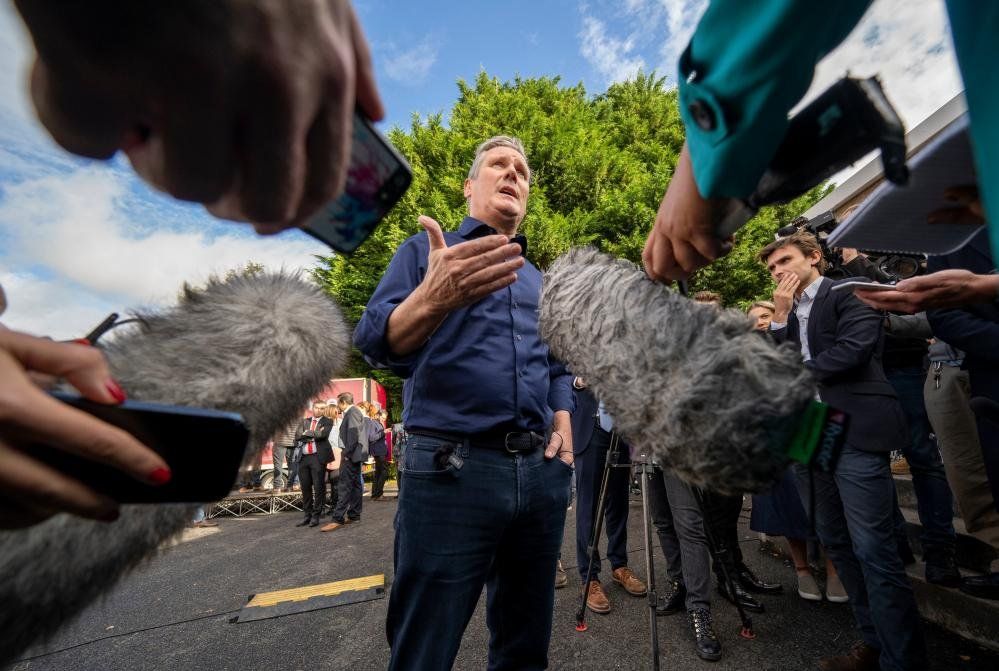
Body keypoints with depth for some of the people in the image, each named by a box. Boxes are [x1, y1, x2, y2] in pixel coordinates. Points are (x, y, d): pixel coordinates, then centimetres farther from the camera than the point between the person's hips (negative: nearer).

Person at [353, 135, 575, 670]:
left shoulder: (539, 280, 21)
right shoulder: (424, 251, 5)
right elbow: (376, 342, -10)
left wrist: (563, 424, 3)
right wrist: (433, 298, -31)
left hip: (543, 471, 6)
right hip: (452, 469, -5)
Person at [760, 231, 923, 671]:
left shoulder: (850, 293, 0)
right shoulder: (787, 314, 19)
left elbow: (852, 351, -15)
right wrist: (781, 316, 2)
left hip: (854, 434, -7)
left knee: (873, 551, -5)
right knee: (837, 546, 13)